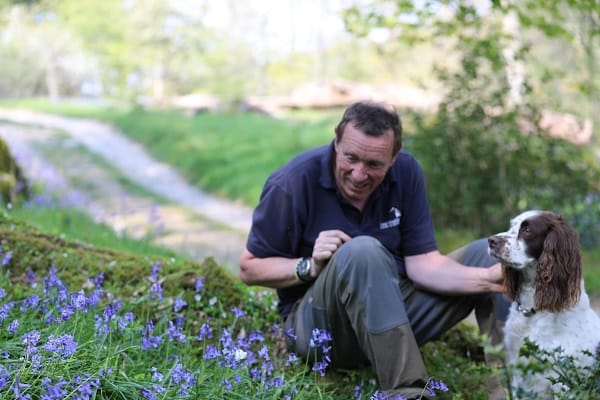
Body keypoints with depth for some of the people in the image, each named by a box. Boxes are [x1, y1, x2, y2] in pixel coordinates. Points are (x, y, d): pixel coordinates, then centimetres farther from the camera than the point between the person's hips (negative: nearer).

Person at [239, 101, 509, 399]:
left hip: (394, 309, 5)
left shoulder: (406, 172, -7)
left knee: (488, 253, -8)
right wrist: (309, 267, -27)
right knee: (362, 251, -36)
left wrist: (488, 278, -26)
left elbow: (422, 262, -9)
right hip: (318, 322, -5)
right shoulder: (293, 183, -17)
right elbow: (249, 268, -9)